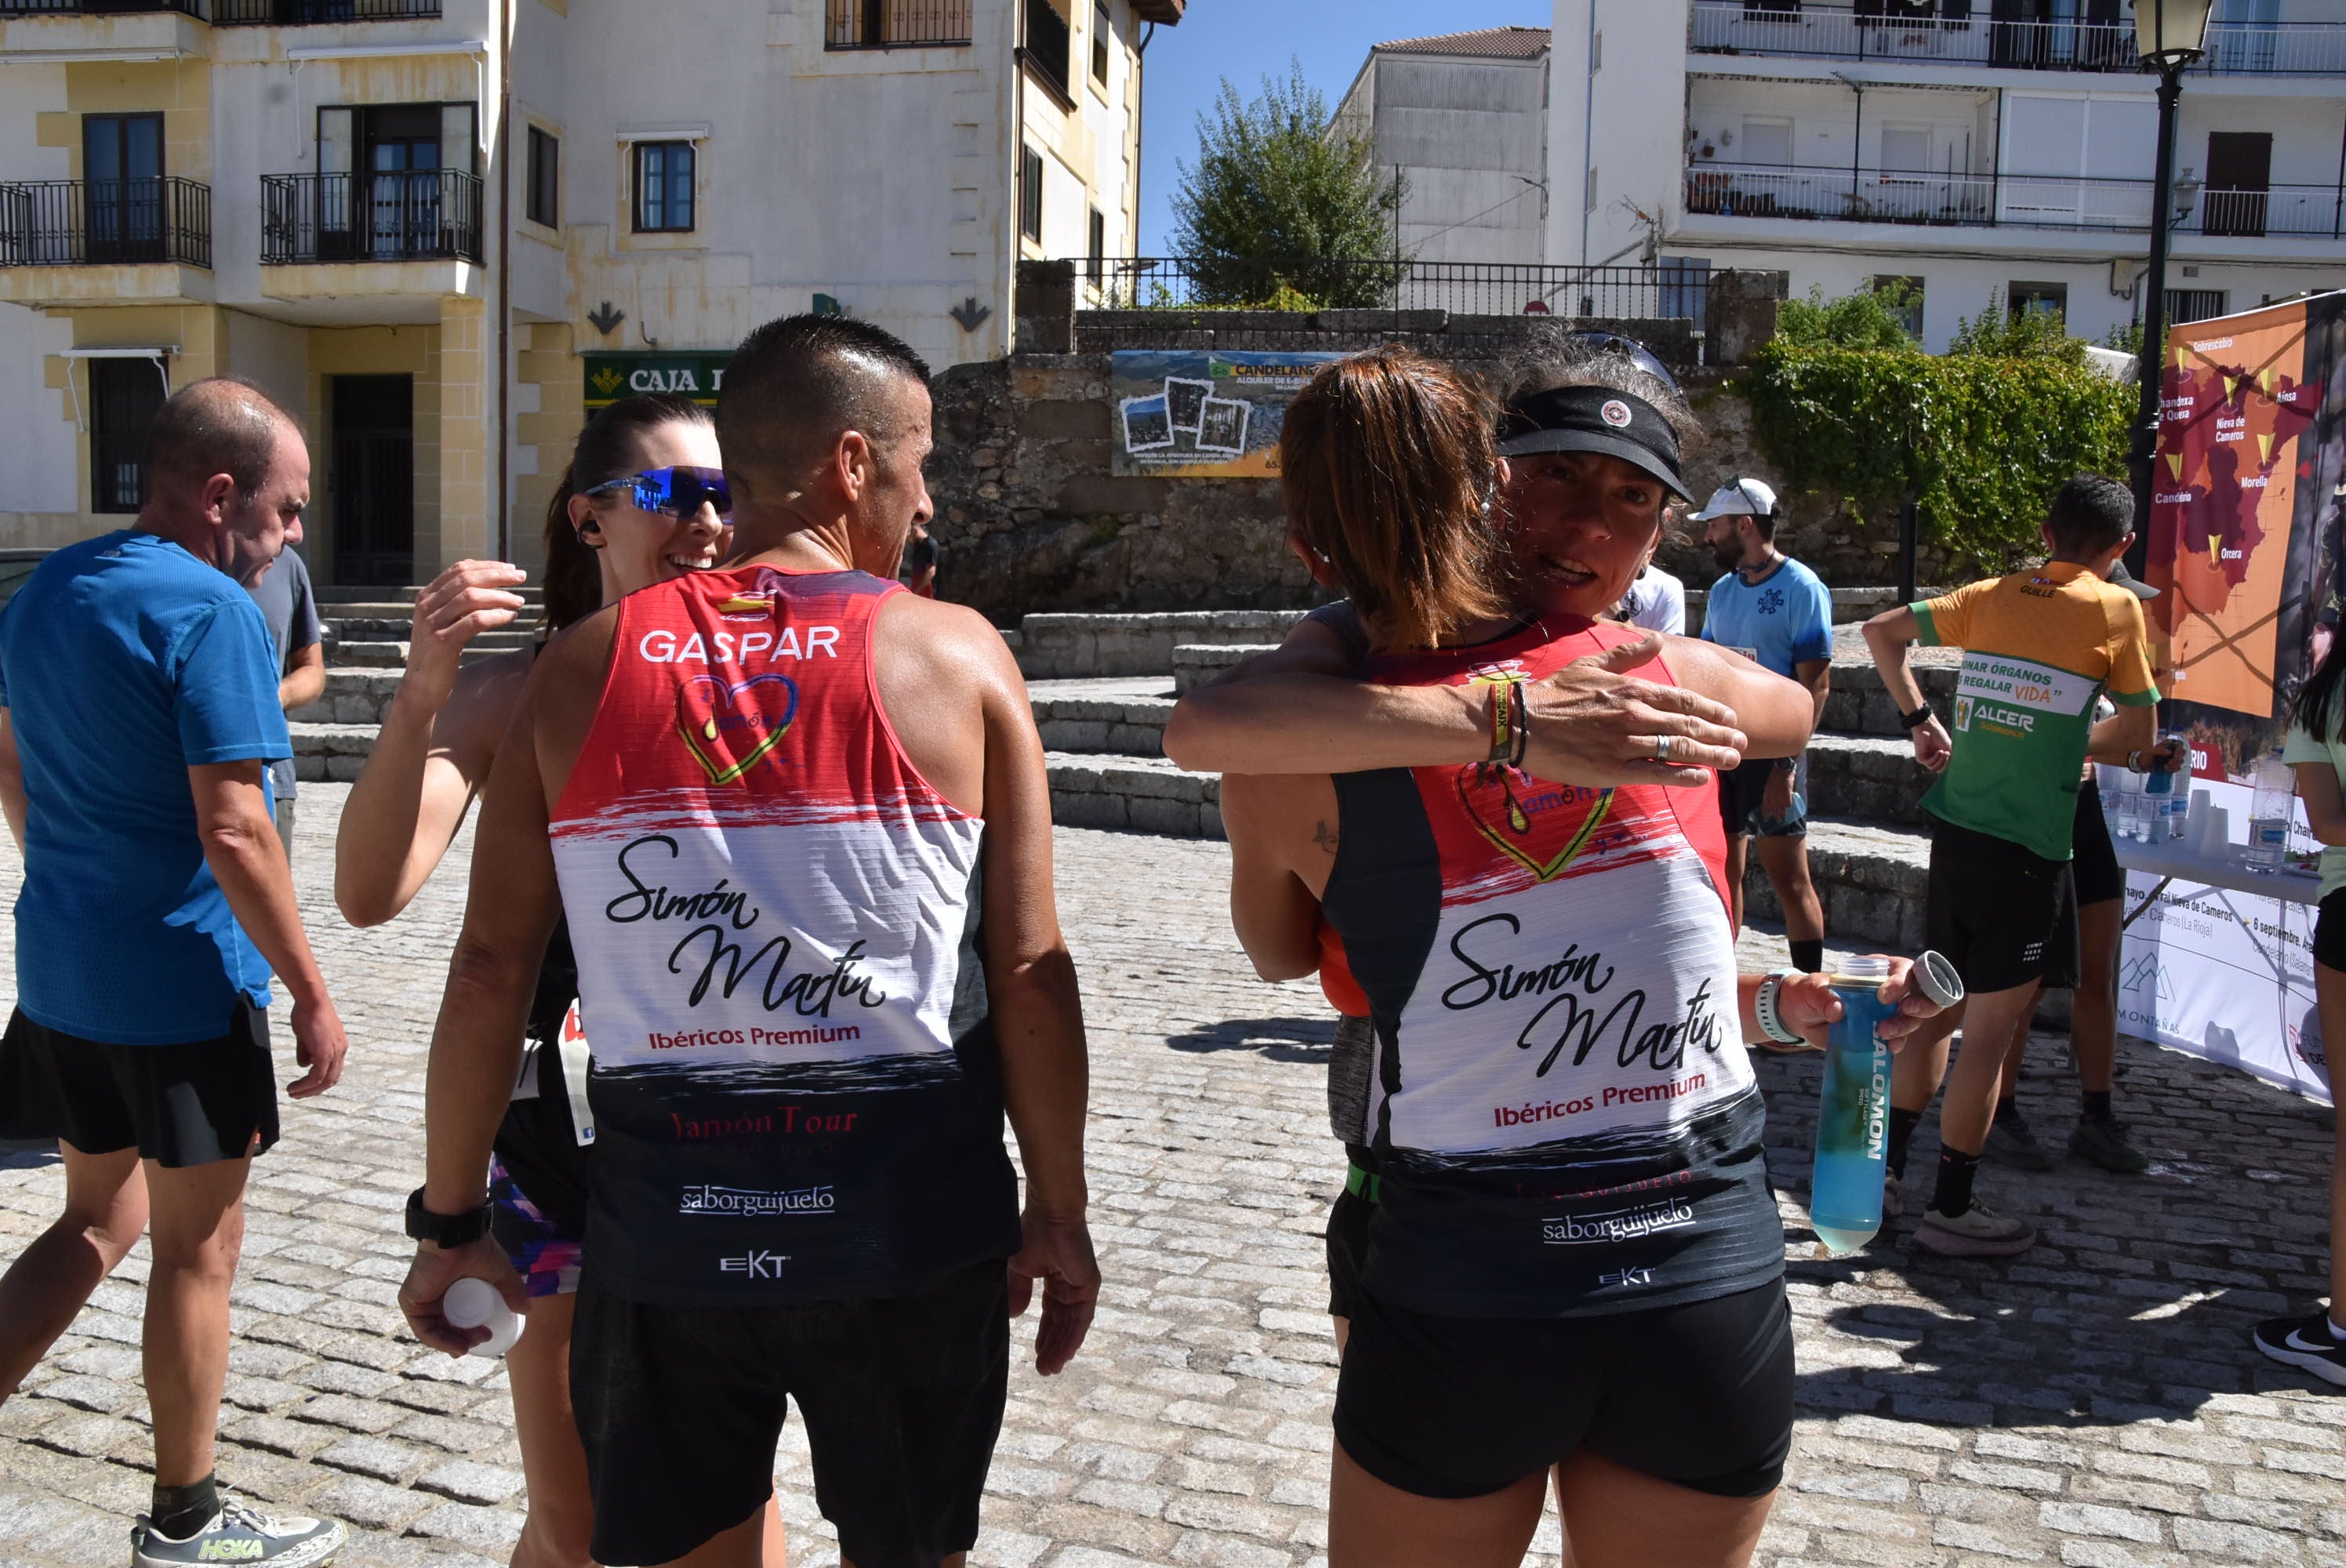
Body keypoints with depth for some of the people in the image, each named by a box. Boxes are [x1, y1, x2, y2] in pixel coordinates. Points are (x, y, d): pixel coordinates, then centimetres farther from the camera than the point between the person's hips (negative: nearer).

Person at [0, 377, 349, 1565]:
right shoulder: (212, 612, -19)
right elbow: (232, 832, -23)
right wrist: (312, 997, -16)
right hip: (182, 988, -8)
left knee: (99, 1221, 23)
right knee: (197, 1254, 9)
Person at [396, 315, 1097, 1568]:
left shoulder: (583, 665, 0)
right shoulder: (957, 656, -6)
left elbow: (491, 969, 0)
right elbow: (1029, 976, -7)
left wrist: (450, 1220, 10)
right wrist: (1057, 1215, 4)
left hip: (664, 1215, 2)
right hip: (906, 1215, -1)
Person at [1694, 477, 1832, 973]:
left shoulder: (1802, 588, -9)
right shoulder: (1722, 590, 12)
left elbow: (1815, 685, -13)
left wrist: (1785, 766, -19)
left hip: (1772, 753, -7)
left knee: (1788, 877, -2)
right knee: (1724, 871, 12)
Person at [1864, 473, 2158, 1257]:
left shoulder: (1991, 595, 9)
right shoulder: (2117, 609, -3)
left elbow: (1881, 630, 14)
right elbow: (2137, 732, 1)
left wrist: (1919, 719, 15)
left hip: (1955, 824, 6)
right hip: (2029, 844, -6)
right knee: (1993, 1025, 2)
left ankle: (1887, 1167, 23)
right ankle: (1951, 1207, 10)